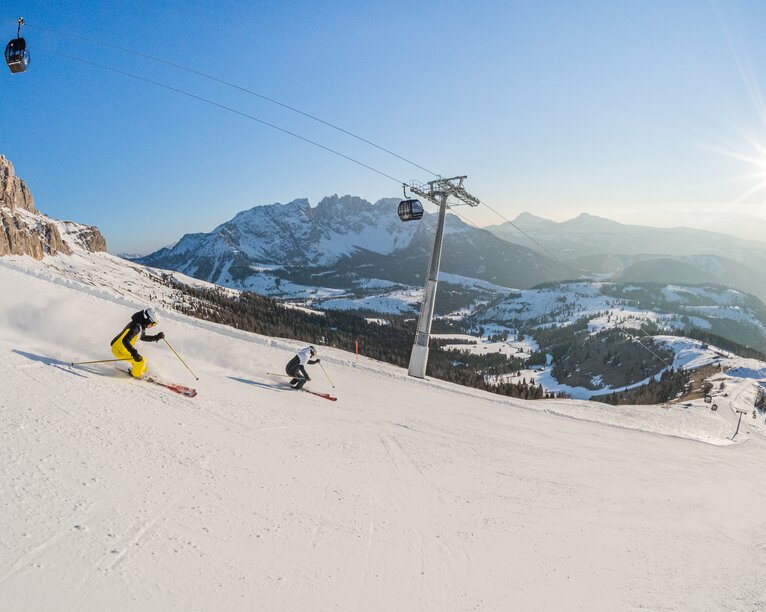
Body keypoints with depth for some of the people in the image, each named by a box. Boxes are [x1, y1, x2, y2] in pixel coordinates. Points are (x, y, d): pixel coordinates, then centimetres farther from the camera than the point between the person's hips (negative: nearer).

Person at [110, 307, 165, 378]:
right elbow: (125, 341, -36)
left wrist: (156, 337, 11)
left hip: (124, 348, 10)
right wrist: (134, 353, -42)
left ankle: (143, 372, 41)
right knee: (140, 360, -13)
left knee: (141, 360, 17)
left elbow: (143, 337, 21)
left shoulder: (142, 325, 2)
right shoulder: (136, 326, -28)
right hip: (119, 350, -10)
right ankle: (137, 375, 11)